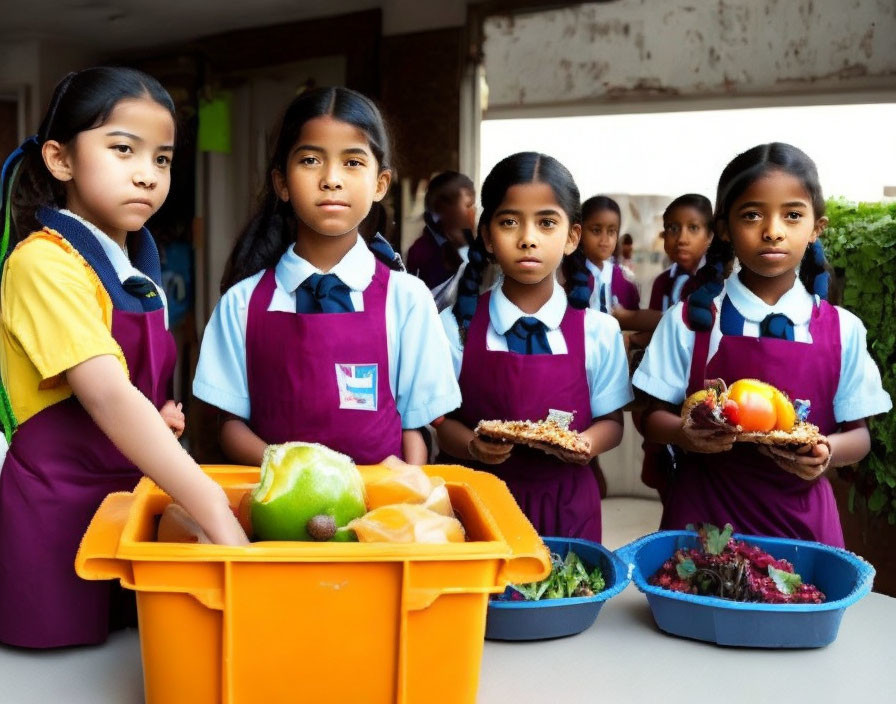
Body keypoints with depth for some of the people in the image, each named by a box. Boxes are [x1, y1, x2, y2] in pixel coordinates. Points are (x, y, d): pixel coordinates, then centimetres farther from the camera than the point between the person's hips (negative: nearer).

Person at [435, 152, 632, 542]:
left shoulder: (599, 331, -5)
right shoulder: (457, 326, -6)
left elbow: (610, 421, 3)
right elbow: (443, 421, -1)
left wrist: (587, 443, -17)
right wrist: (473, 446, -21)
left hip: (566, 507, 0)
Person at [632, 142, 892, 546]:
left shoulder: (843, 330, -1)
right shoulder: (688, 321, -3)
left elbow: (857, 433, 5)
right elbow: (655, 419, 1)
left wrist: (828, 451, -17)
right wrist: (684, 433, -21)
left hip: (801, 519, 1)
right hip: (704, 514, -1)